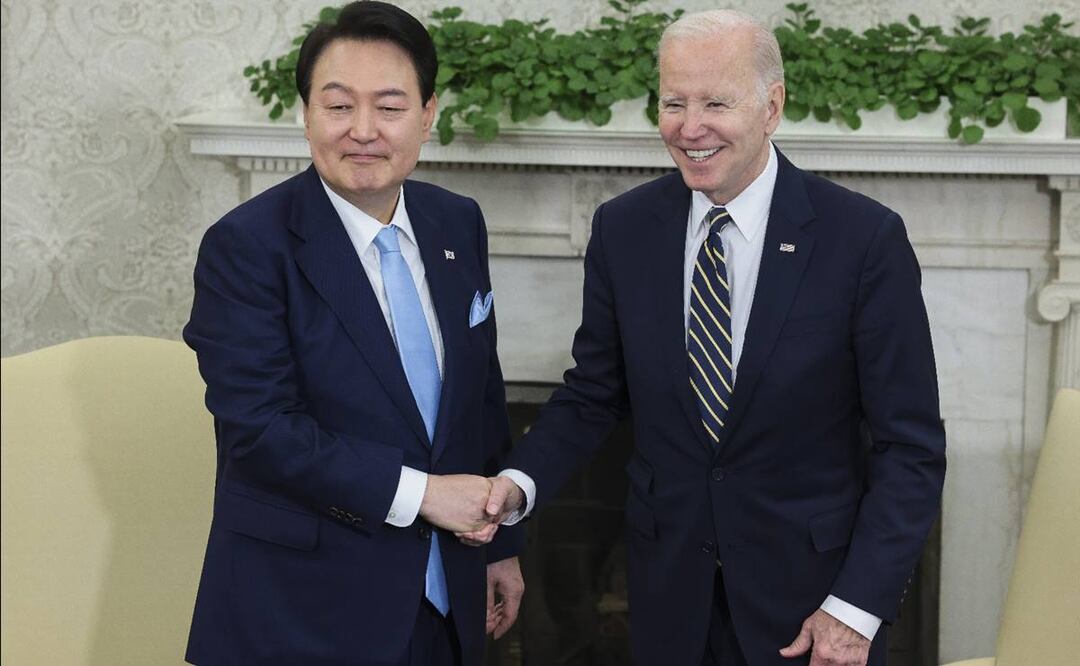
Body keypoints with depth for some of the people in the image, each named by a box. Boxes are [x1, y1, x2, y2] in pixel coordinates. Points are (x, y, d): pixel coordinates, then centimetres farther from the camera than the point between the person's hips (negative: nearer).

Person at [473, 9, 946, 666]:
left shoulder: (865, 238, -14)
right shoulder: (623, 229, -4)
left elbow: (910, 446, -10)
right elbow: (593, 393, 5)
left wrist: (857, 607, -15)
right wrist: (520, 482, -12)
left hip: (810, 584, -2)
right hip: (669, 583, 3)